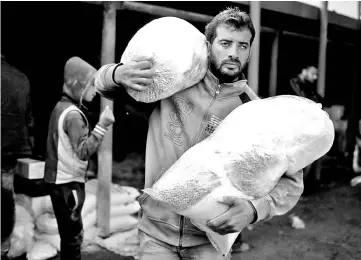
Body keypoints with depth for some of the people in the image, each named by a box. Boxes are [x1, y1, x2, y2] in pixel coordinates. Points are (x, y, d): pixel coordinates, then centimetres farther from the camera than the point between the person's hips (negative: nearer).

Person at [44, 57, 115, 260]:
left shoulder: (61, 107, 11)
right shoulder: (73, 114, -18)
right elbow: (83, 151, -24)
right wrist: (101, 127, -26)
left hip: (60, 180, 9)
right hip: (68, 183, -9)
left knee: (69, 234, 16)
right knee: (73, 236, -3)